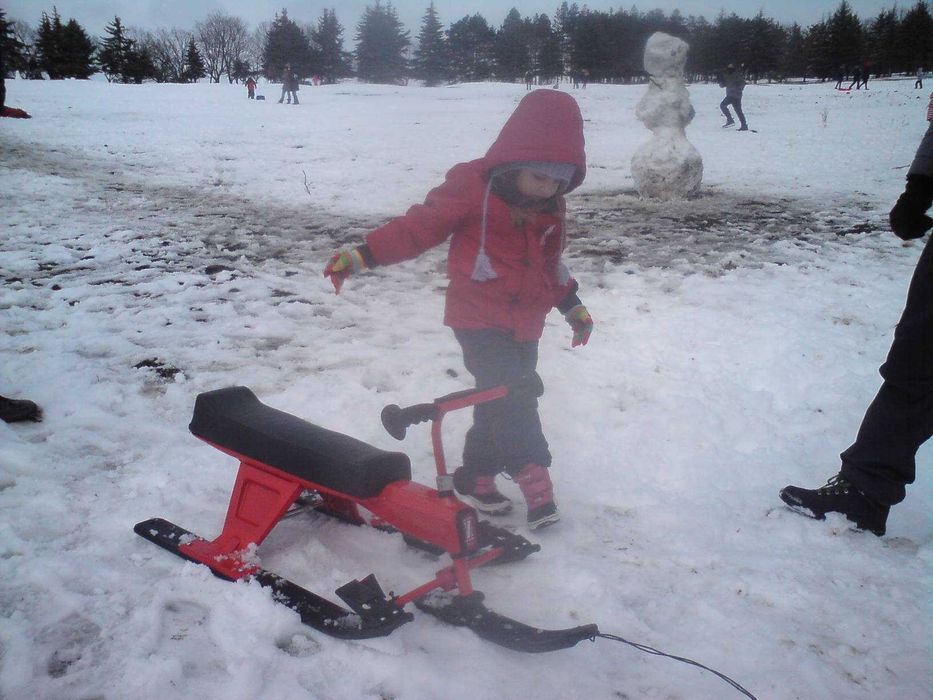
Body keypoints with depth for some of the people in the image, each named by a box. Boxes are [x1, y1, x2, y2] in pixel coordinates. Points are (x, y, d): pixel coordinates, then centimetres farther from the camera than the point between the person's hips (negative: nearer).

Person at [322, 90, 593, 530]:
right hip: (479, 317, -7)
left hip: (525, 325, 7)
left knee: (500, 402, 12)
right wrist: (362, 255, -17)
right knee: (511, 392, -20)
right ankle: (533, 477, -11)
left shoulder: (551, 206, 7)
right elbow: (418, 227, -12)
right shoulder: (472, 188, -14)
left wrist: (571, 304, 24)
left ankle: (475, 477, 25)